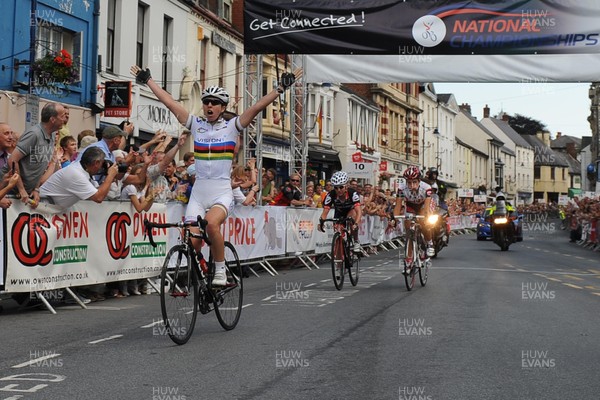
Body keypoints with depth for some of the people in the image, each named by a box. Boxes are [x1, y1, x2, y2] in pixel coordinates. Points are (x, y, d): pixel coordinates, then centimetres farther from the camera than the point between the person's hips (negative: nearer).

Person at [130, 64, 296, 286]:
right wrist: (148, 80, 15)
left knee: (211, 223, -32)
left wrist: (281, 88, -12)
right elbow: (168, 101, 11)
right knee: (192, 242, -8)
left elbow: (258, 106, -6)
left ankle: (220, 271, -15)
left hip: (221, 193, -3)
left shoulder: (231, 126, 2)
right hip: (198, 193, 3)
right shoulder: (196, 125, 8)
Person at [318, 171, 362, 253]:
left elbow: (359, 211, -44)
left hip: (350, 211, -3)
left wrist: (356, 224, -61)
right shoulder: (331, 195, -28)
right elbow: (325, 212, -31)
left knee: (353, 214, -36)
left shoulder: (353, 193, -34)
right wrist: (321, 222, -52)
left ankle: (356, 242, -22)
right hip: (339, 214, 3)